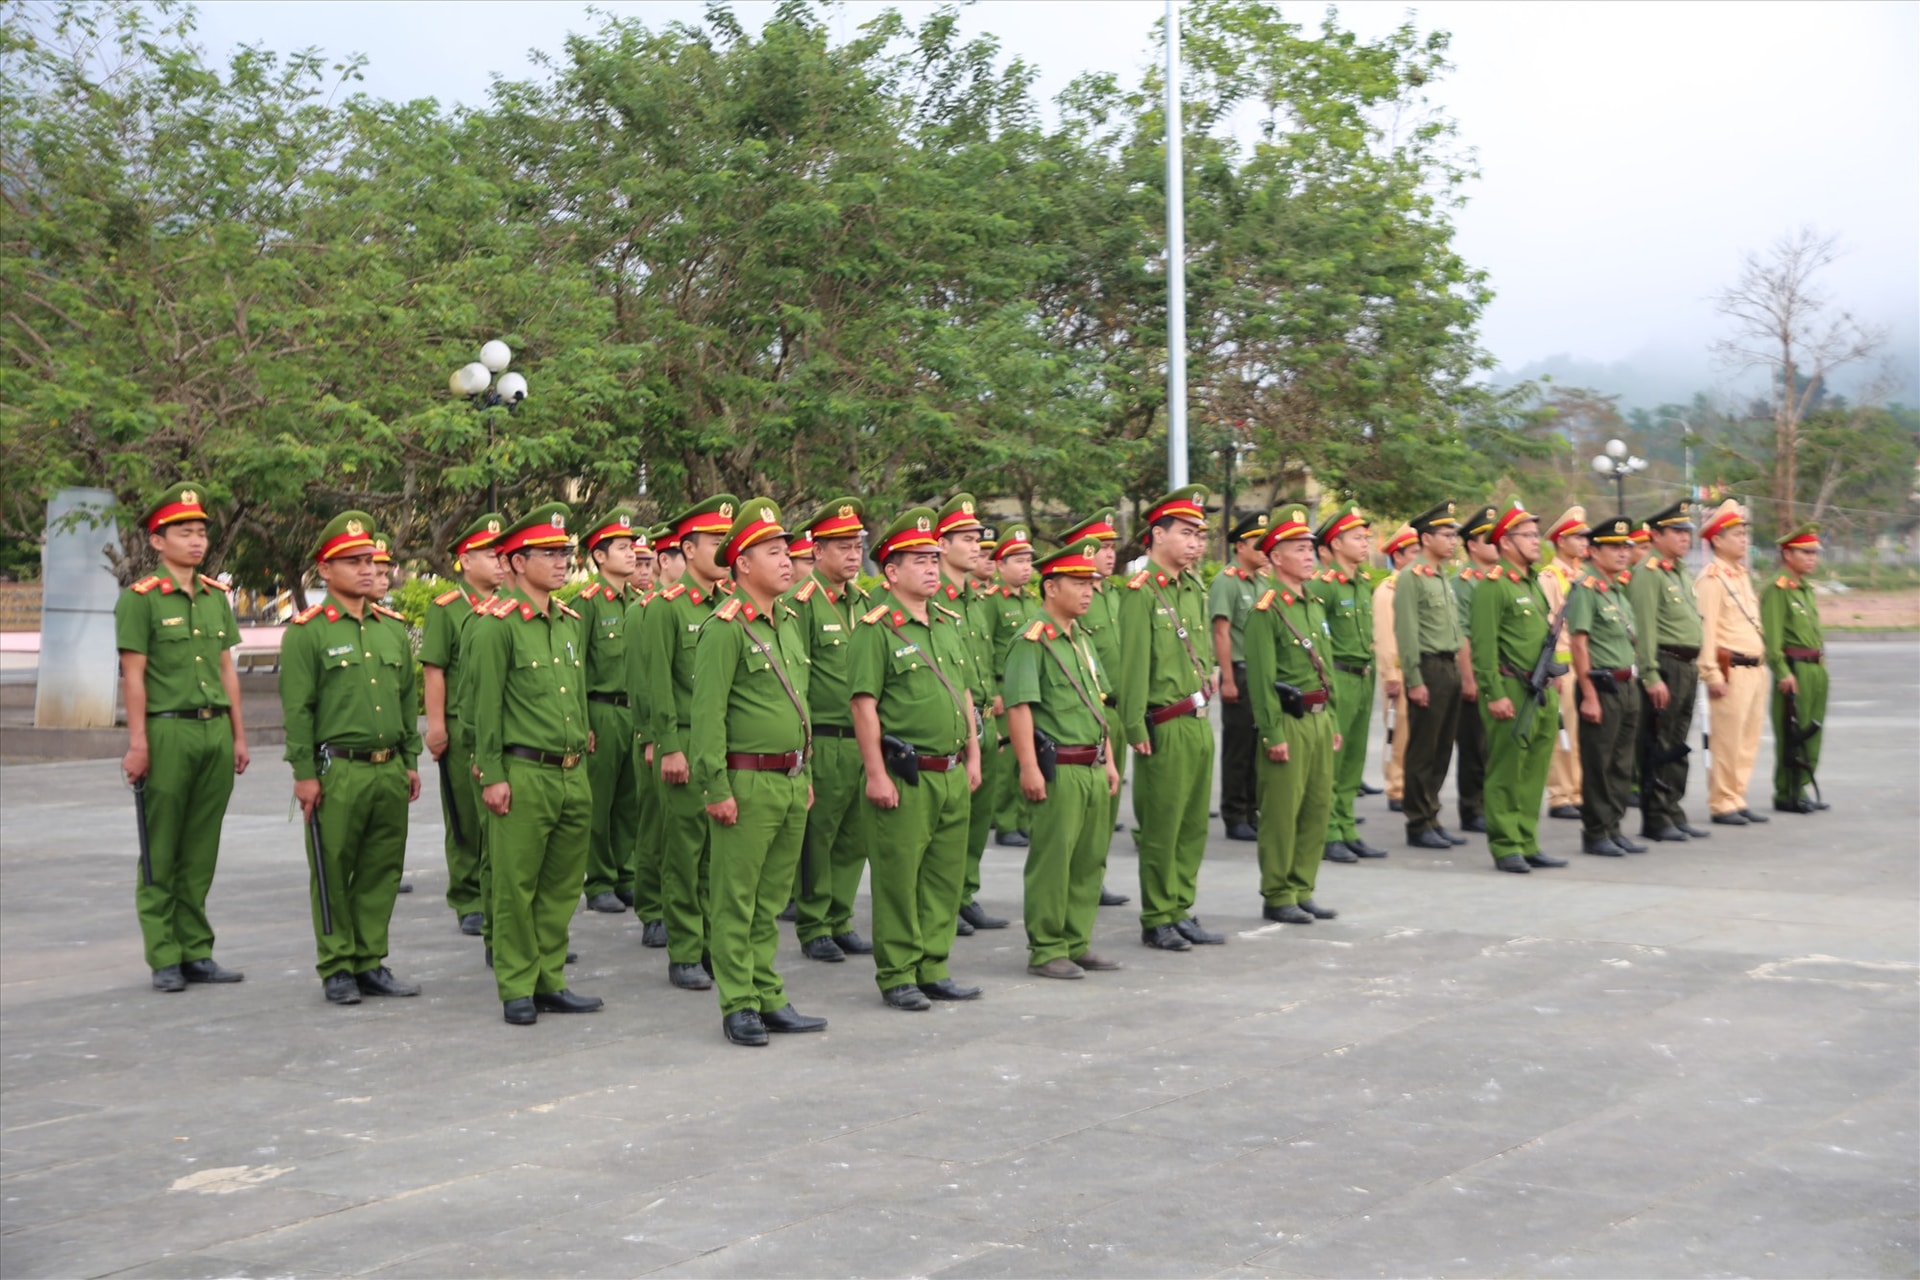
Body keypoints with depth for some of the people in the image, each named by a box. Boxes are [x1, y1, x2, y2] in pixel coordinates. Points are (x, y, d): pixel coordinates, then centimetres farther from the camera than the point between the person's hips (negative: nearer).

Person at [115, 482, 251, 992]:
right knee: (161, 854, 2)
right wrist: (137, 743, -11)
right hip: (168, 730, -5)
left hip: (216, 730, 5)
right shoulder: (140, 599, -5)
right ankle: (164, 959, 7)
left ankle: (197, 953, 17)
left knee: (201, 853, 10)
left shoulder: (216, 596, 13)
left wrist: (239, 735, 13)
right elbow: (133, 676, -7)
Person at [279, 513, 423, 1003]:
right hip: (338, 771, -5)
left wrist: (411, 761, 15)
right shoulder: (307, 632, -4)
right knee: (333, 875, 2)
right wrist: (304, 774, -10)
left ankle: (370, 963, 20)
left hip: (390, 770, 5)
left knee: (382, 872, 9)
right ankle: (337, 969, 13)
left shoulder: (393, 628, 13)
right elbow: (296, 708, -7)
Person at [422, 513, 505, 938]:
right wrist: (436, 725, -13)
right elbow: (433, 671, -7)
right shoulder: (446, 609, -3)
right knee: (466, 823, 3)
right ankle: (469, 903, 11)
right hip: (463, 730, -4)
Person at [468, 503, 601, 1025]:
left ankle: (550, 982, 22)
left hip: (574, 774, 7)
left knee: (563, 884, 11)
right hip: (524, 775, -7)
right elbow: (486, 705, -9)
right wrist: (491, 776, -11)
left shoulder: (572, 623, 13)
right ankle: (516, 990, 11)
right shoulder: (498, 625, -8)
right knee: (516, 886, 1)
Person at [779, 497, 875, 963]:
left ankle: (840, 921, 21)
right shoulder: (800, 602, -8)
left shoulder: (864, 601, 14)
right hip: (823, 743, -6)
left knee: (855, 838, 10)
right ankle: (813, 928, 12)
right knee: (816, 837, 2)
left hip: (864, 740, 7)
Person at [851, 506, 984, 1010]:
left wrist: (973, 757, 16)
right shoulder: (877, 628, -10)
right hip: (905, 776, -7)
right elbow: (864, 704, -13)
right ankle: (896, 977, 10)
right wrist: (876, 774, -16)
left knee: (946, 875, 12)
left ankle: (933, 969, 22)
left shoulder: (950, 621, 13)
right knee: (898, 878, 0)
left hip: (953, 775, 7)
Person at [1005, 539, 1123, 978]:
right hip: (1058, 770, -9)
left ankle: (1078, 943, 22)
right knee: (1052, 860, -3)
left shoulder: (1081, 639, 17)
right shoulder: (1031, 642, -11)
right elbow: (1019, 706, -17)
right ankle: (1046, 951, 6)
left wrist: (1109, 761, 19)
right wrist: (1029, 768, -21)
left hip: (1093, 769, 9)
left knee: (1090, 859, 12)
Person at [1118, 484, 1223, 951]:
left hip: (1199, 723, 8)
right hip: (1165, 728, -8)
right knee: (1160, 828, 1)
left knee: (1193, 825, 13)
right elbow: (1133, 662, -16)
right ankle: (1157, 920, 10)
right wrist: (1135, 728, -18)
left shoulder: (1194, 590, 13)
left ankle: (1181, 912, 22)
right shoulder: (1142, 591, -12)